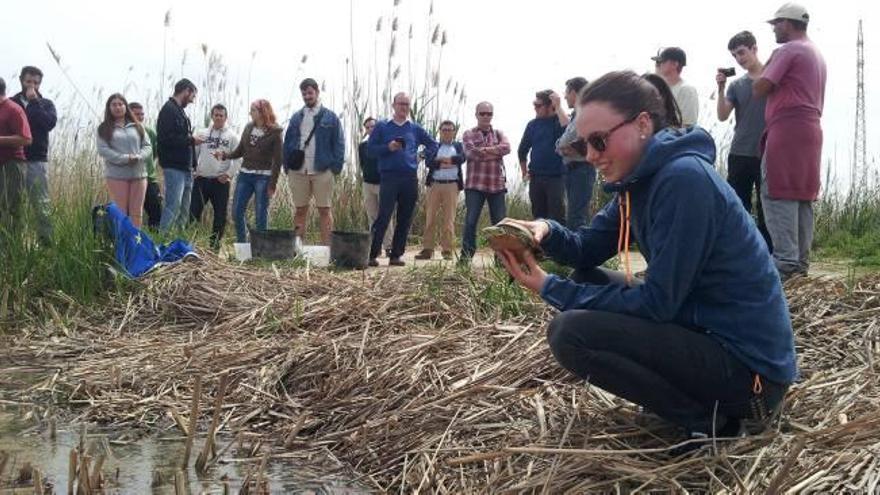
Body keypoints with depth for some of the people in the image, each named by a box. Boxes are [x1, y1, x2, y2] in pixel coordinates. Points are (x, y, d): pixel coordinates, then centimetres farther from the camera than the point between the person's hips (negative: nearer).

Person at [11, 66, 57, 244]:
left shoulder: (46, 104, 12)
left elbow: (50, 123, -9)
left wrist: (34, 102, -8)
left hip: (37, 160, -1)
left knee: (42, 203, -5)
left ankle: (46, 240, -5)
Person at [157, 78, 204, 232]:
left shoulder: (179, 110, 20)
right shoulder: (169, 110, -10)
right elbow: (166, 138, -20)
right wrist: (191, 140, -13)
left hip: (185, 167, 10)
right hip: (174, 167, -10)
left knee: (184, 208, 11)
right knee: (173, 206, -14)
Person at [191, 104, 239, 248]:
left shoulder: (232, 136, 4)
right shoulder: (202, 134, 12)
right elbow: (194, 154, 14)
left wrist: (229, 173, -12)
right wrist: (193, 169, 1)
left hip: (221, 181, -2)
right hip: (201, 179, 2)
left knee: (220, 213, 3)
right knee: (194, 210, -2)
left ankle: (215, 242, 14)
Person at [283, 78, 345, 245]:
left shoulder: (330, 117, 3)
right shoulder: (296, 118, 13)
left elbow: (339, 143, 0)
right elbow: (287, 143, 14)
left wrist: (336, 167, -7)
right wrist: (287, 167, 4)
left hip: (322, 171, -3)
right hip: (298, 171, 3)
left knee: (324, 210, 0)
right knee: (300, 211, 7)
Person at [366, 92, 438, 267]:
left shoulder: (415, 129, 13)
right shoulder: (382, 127, 7)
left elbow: (432, 144, 22)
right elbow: (371, 148, 3)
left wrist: (422, 157, 9)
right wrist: (388, 148, -12)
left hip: (410, 178, 4)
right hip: (389, 176, -3)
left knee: (405, 219, 4)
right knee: (383, 217, -12)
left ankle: (396, 255, 10)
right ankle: (372, 255, -10)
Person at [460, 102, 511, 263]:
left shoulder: (499, 134, 16)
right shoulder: (469, 134, 7)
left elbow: (506, 147, -6)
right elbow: (472, 153, -12)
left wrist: (485, 150, -13)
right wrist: (496, 152, -5)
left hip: (497, 185, 3)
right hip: (474, 184, -3)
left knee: (500, 222, 3)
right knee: (471, 221, -6)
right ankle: (466, 256, -2)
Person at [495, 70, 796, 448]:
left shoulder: (685, 179, -21)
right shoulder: (642, 178, 8)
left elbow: (657, 303, -21)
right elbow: (587, 249, 14)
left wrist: (550, 289, -16)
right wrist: (546, 231, -9)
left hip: (748, 364, -10)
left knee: (570, 332, -20)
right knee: (587, 282, 15)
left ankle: (708, 419, -7)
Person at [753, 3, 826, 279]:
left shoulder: (788, 50, -6)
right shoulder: (817, 54, 23)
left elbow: (760, 89, -8)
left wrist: (768, 64, 7)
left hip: (787, 130, -9)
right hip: (810, 129, 9)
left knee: (778, 194, -11)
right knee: (802, 196, 8)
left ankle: (786, 260, -18)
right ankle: (800, 260, 8)